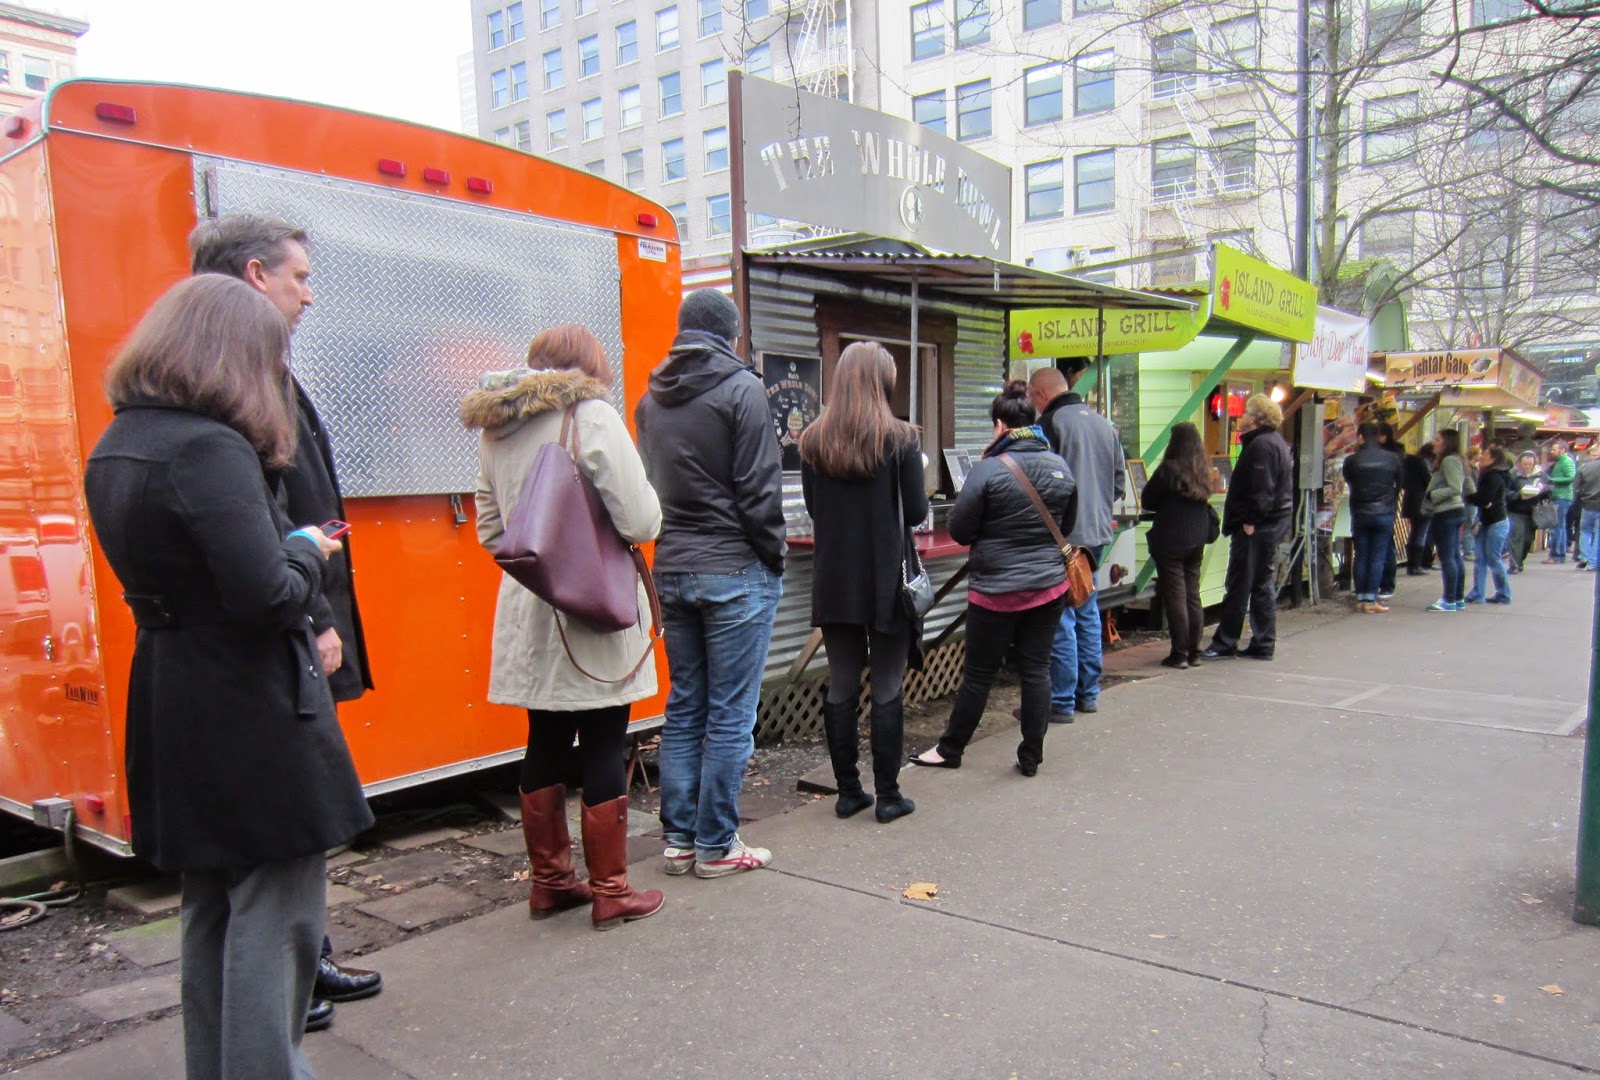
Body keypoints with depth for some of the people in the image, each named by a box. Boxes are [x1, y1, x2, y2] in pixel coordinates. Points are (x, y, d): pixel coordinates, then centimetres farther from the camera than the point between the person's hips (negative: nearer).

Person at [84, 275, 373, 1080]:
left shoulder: (113, 450, 8)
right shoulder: (210, 449, -20)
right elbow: (267, 596, -26)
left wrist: (294, 547, 5)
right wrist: (308, 551, -6)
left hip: (175, 715, 9)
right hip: (254, 717, -9)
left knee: (211, 912, 22)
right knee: (275, 918, 4)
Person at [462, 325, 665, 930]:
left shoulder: (495, 431, 9)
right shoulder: (593, 416, -12)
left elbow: (490, 530, 16)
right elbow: (640, 522, -16)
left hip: (530, 613, 6)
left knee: (546, 744, 15)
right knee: (604, 750, 3)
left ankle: (549, 880, 27)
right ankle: (610, 893, 13)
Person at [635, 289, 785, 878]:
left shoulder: (651, 397, 10)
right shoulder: (740, 387, -9)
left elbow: (647, 484, 12)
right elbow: (759, 489, -11)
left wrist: (670, 544, 14)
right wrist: (773, 556, -2)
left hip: (670, 569, 6)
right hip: (734, 570, -6)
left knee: (683, 707, 14)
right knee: (730, 714, 2)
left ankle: (679, 838, 20)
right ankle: (716, 845, 9)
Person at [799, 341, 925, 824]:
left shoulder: (813, 440, 2)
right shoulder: (900, 438, -9)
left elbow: (812, 508, 9)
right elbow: (917, 511, -7)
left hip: (833, 581, 3)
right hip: (887, 580, -3)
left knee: (840, 688, 11)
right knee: (887, 690, 5)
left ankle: (848, 791, 19)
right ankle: (888, 796, 12)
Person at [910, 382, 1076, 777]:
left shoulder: (988, 469, -15)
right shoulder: (1061, 468, 1)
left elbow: (959, 529, -8)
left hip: (996, 589, -4)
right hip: (1050, 584, 5)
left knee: (979, 673, 6)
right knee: (1037, 669, 10)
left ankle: (950, 750, 21)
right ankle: (1031, 757, 16)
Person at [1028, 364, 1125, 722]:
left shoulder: (1051, 423, -13)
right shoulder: (1103, 423, 11)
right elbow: (1120, 479, 16)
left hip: (1064, 535, -8)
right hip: (1097, 532, 8)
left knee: (1060, 619, -3)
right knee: (1088, 612, 17)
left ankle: (1062, 702, 1)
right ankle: (1088, 693, 24)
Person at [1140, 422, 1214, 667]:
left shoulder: (1168, 469, -14)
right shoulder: (1204, 471, 5)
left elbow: (1147, 502, -6)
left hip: (1170, 540, -6)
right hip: (1197, 539, 6)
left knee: (1174, 596, -1)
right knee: (1193, 594, 12)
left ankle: (1179, 654, 1)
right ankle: (1194, 652, 17)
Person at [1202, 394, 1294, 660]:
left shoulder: (1261, 445, -16)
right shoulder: (1276, 442, 18)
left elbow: (1262, 489, -23)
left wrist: (1250, 521, -21)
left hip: (1255, 528, -11)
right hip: (1274, 522, 11)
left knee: (1238, 586, -4)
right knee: (1264, 585, 12)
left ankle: (1225, 643, 1)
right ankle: (1263, 644, 17)